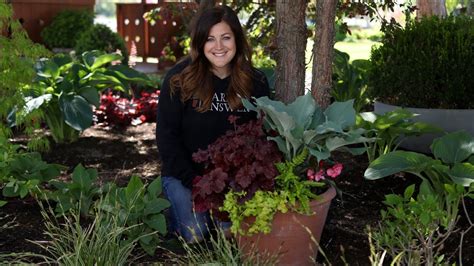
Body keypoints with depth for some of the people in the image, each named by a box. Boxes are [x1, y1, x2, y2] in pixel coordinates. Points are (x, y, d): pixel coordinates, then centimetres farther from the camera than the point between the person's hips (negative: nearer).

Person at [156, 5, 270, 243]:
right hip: (184, 173, -2)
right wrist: (193, 181, -15)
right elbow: (167, 136, -11)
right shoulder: (179, 79, -14)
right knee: (195, 235, -13)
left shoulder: (255, 82, -6)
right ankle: (176, 199, 18)